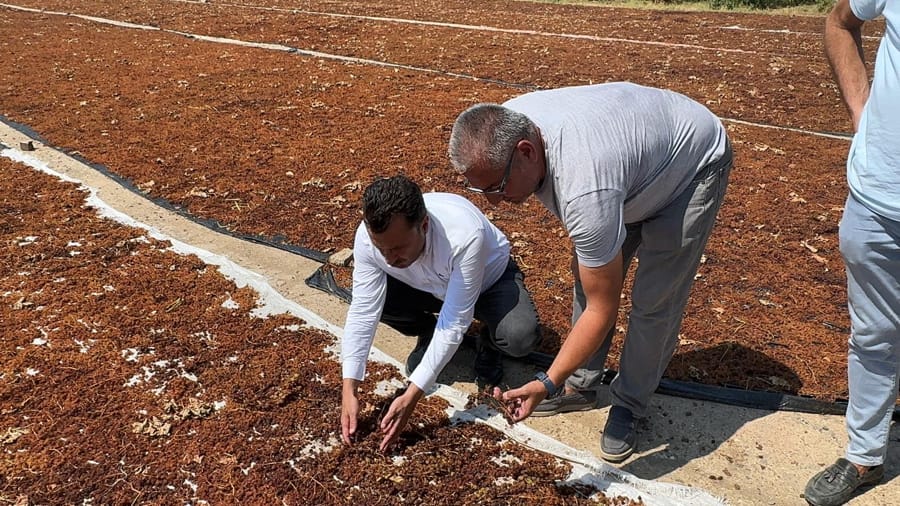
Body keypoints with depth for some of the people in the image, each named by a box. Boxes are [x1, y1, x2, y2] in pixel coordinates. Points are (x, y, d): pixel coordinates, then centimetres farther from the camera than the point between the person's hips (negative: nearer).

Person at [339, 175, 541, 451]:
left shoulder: (465, 235, -43)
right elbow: (362, 312, -25)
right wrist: (349, 389, -31)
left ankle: (487, 342, 4)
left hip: (488, 279, -3)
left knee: (521, 336, -33)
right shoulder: (368, 236, -30)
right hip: (428, 286, 4)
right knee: (372, 298, -25)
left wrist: (411, 395, -40)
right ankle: (427, 336, 7)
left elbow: (454, 323, -38)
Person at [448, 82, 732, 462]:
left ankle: (629, 406, 10)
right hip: (636, 147, 8)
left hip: (693, 163, -7)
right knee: (589, 276, 6)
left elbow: (602, 310, -35)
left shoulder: (585, 190, -45)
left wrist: (547, 384, -35)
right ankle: (580, 387, 20)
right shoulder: (504, 126, -22)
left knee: (654, 301, -10)